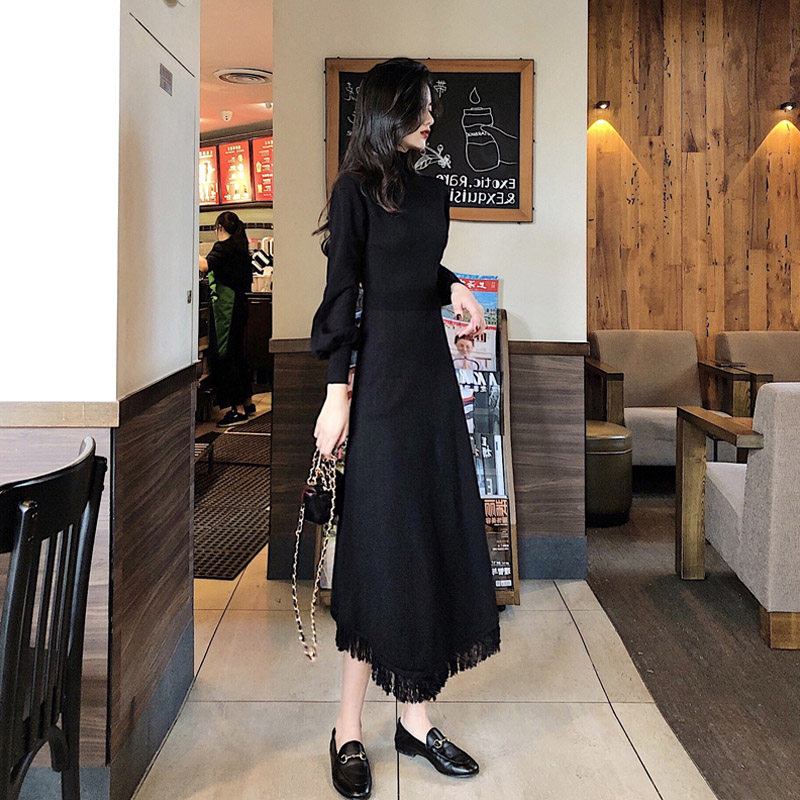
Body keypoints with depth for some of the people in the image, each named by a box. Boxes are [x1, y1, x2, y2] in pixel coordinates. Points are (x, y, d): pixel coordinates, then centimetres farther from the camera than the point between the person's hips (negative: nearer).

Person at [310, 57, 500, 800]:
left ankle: (416, 716, 18)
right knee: (381, 545, -4)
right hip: (381, 379, -7)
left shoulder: (433, 191, 14)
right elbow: (340, 293, -10)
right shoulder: (355, 189, -5)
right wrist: (336, 393, -15)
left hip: (433, 374, 7)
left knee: (439, 538, 7)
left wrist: (454, 289, 3)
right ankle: (349, 730, 10)